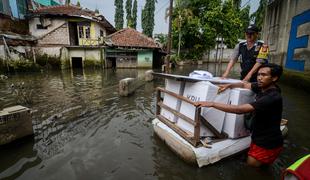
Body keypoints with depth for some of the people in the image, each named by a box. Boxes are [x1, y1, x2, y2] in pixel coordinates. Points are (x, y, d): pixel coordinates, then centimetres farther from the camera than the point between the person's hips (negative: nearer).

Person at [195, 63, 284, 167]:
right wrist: (228, 85, -6)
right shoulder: (262, 86, -6)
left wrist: (212, 104, -39)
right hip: (258, 136, 7)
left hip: (268, 144, -7)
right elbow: (244, 84, 13)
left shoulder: (273, 97, -31)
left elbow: (240, 109, -38)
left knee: (251, 165, 9)